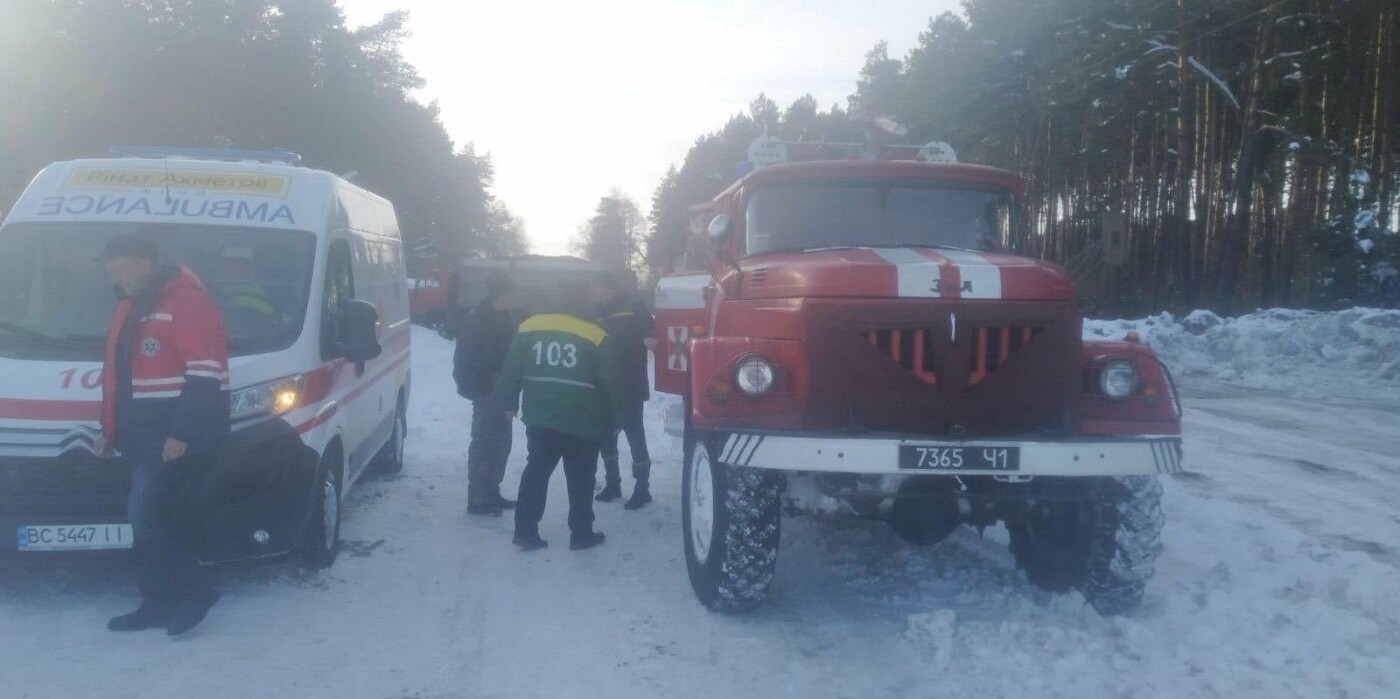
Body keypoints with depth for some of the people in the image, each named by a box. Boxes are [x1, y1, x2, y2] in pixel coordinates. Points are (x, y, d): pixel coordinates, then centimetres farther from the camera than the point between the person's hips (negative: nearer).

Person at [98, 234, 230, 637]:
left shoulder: (187, 302, -14)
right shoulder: (130, 308, 18)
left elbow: (205, 373, -20)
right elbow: (117, 375, 26)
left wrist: (182, 433, -23)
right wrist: (110, 431, 22)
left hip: (175, 437, -10)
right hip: (143, 436, 10)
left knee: (146, 515, -12)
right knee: (149, 517, 11)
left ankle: (195, 591, 2)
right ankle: (160, 604, 19)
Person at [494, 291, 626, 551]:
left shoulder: (530, 327, 6)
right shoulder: (598, 338, -4)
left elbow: (511, 369, 7)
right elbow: (611, 383, -3)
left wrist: (509, 402, 16)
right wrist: (614, 420, 7)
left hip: (540, 417, 3)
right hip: (582, 422, -3)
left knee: (536, 471, 13)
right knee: (580, 478, 10)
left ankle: (525, 531, 11)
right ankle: (581, 534, 14)